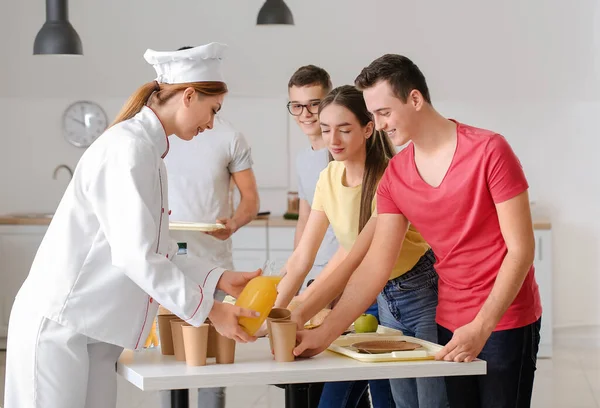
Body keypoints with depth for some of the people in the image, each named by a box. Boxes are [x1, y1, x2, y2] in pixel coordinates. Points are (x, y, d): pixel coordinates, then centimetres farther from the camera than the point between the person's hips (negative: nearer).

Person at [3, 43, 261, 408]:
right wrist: (207, 309, -21)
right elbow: (135, 254, -25)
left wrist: (219, 279, 7)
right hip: (58, 322, -9)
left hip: (92, 328, 9)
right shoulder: (127, 147, -18)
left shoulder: (149, 150, 12)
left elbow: (157, 251, 15)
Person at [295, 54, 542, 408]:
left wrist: (482, 327, -21)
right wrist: (325, 333, -9)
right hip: (450, 324, 5)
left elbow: (521, 249, -14)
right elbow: (376, 266, 0)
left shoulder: (489, 151, -15)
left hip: (506, 322, -5)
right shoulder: (394, 176, 0)